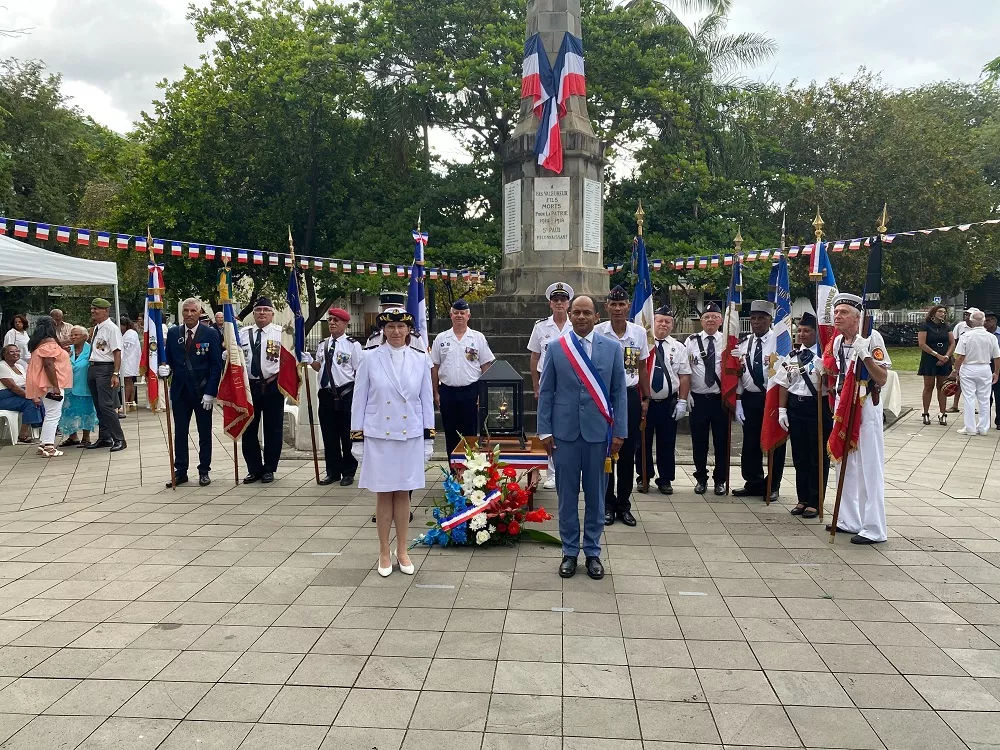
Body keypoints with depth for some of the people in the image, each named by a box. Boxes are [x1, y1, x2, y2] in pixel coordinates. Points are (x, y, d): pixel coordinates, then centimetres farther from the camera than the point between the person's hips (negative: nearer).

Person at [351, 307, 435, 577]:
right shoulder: (370, 359, -4)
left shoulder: (420, 359, 1)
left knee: (403, 493, 10)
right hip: (378, 436, -1)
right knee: (383, 493, 7)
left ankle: (402, 550, 22)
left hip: (410, 436, 1)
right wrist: (357, 439, -2)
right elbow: (359, 401, -1)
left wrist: (429, 438, 3)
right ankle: (384, 552, 19)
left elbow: (427, 400, 4)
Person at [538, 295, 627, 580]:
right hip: (565, 431, 0)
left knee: (596, 495, 8)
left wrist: (620, 432, -1)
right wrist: (544, 430, -1)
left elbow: (619, 392, 3)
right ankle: (569, 552, 19)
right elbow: (545, 392, 3)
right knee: (567, 495, 7)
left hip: (598, 431, 0)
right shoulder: (556, 347, 2)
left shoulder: (612, 348, 2)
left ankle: (593, 553, 21)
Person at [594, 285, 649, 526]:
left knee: (628, 452, 7)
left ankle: (624, 504, 19)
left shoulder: (639, 332, 2)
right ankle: (607, 504, 17)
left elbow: (642, 368, 10)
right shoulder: (597, 333, -6)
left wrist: (645, 399, 9)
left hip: (630, 395, 2)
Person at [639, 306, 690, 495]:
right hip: (644, 401, -2)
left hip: (669, 403, 2)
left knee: (667, 444, 9)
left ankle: (665, 480, 21)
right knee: (643, 442, 8)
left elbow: (684, 376, 4)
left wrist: (682, 401, -3)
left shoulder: (678, 348, 5)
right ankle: (644, 478, 22)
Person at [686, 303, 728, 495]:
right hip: (698, 398, 0)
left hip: (721, 398, 0)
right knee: (699, 441, 8)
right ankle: (701, 478, 22)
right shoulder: (691, 341, 2)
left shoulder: (728, 342, 1)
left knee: (721, 441, 7)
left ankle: (720, 480, 21)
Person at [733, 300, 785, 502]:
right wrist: (739, 401, 6)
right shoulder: (744, 343, 8)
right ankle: (753, 483, 23)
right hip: (750, 398, 5)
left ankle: (773, 486, 19)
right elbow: (739, 374, 10)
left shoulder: (779, 341, -10)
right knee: (750, 443, 10)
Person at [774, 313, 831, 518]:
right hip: (795, 407, 6)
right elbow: (784, 384, 11)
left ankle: (815, 502, 15)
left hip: (818, 407, -6)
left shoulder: (824, 355, -9)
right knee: (799, 456, 12)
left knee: (818, 457, 4)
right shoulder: (793, 355, 10)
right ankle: (802, 499, 24)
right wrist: (782, 409, 6)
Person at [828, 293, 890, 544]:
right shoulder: (837, 341, 9)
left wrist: (865, 355, -28)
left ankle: (874, 530, 0)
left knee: (869, 468, -5)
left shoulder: (871, 337, -13)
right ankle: (849, 521, 25)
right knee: (846, 466, 14)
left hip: (866, 406, -8)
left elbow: (882, 378, -17)